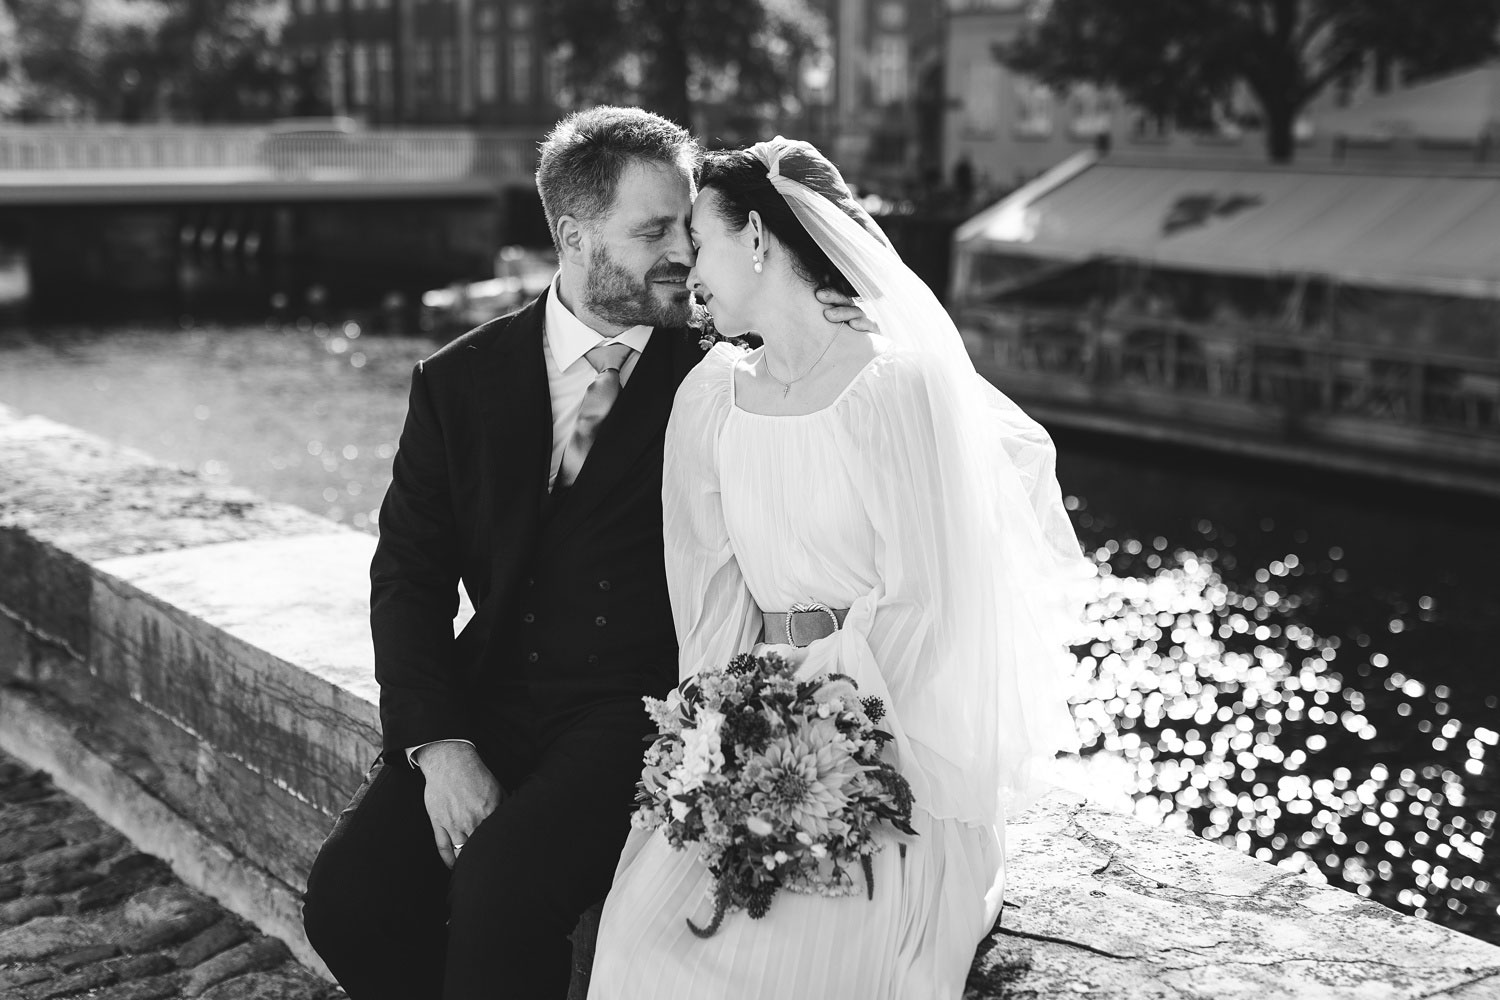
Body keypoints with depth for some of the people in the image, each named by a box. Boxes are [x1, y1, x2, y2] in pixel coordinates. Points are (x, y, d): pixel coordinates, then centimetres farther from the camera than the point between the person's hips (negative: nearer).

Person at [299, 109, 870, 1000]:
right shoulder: (461, 381, 5)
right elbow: (409, 573, 3)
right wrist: (440, 745, -11)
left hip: (642, 711, -3)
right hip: (488, 705, 3)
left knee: (501, 889, -28)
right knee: (347, 897, -16)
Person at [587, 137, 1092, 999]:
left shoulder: (898, 384, -11)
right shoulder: (709, 398, 7)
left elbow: (921, 604, -12)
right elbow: (713, 600, 6)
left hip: (892, 736, -5)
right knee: (648, 919, -16)